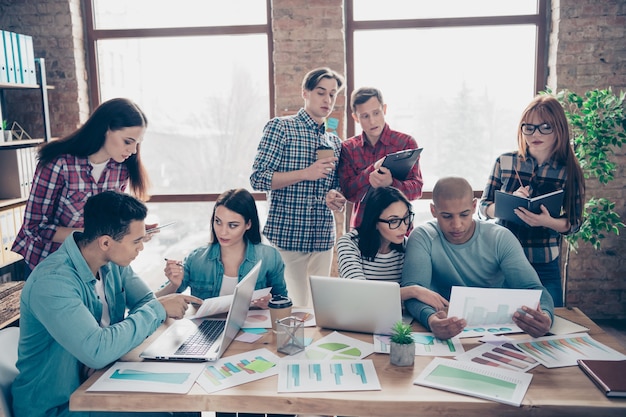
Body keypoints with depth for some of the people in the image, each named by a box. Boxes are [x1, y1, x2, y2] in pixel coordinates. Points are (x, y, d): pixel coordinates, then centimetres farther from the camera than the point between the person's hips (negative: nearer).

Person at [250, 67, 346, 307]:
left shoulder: (335, 142, 15)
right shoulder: (280, 127, -3)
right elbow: (258, 178, -10)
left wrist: (335, 196, -2)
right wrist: (306, 173, -19)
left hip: (323, 239, 6)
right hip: (285, 236, -5)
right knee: (289, 307, 0)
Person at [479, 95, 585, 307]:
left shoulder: (569, 171, -4)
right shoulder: (504, 162, -3)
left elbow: (574, 223, -1)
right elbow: (483, 206, 1)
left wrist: (548, 221, -22)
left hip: (545, 267, 0)